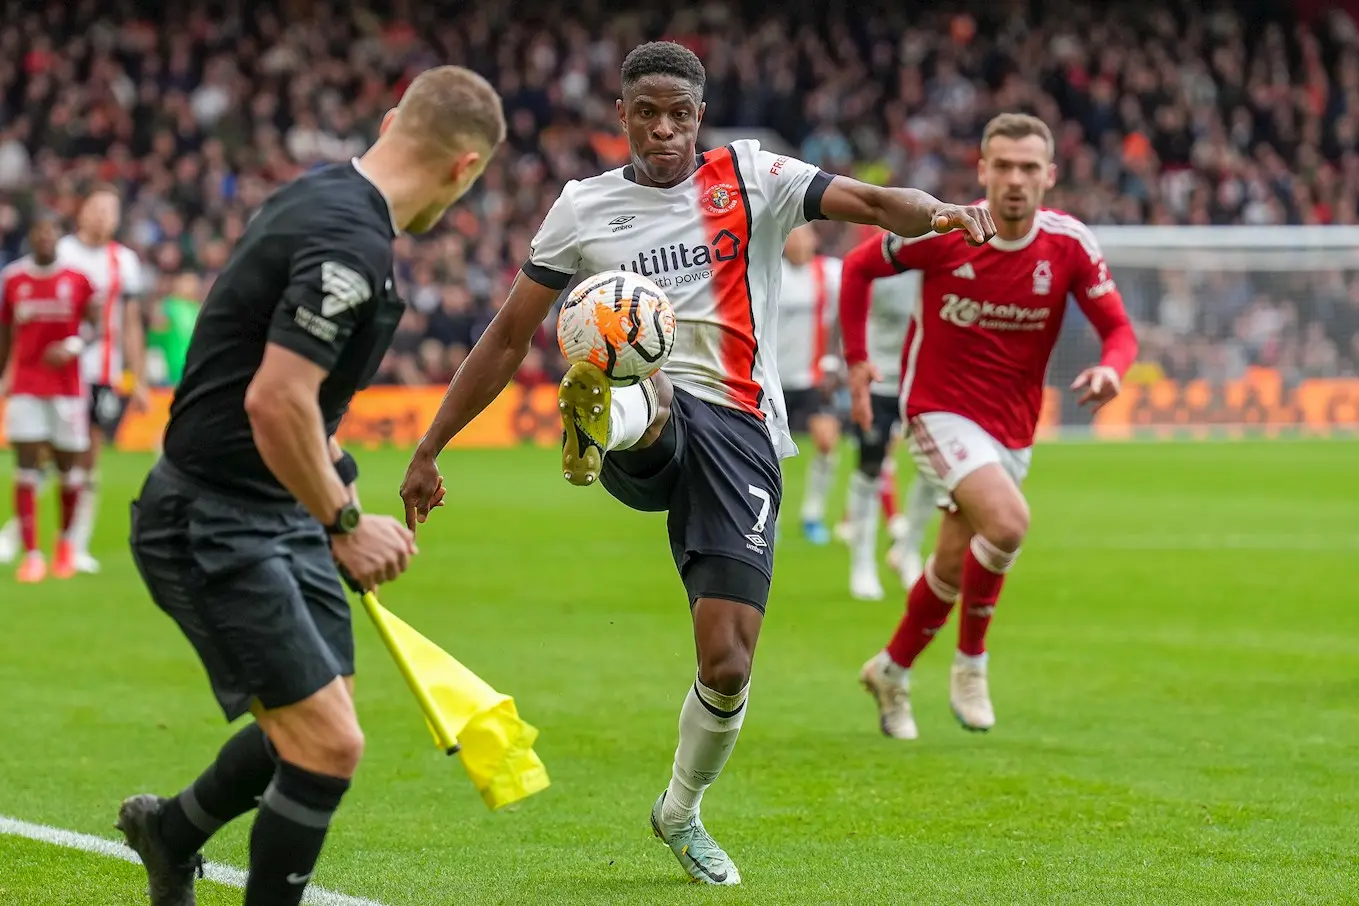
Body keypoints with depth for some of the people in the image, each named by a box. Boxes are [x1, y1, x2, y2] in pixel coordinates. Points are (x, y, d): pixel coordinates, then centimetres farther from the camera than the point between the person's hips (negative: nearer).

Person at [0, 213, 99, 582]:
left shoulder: (77, 279, -1)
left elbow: (93, 323, 1)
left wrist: (72, 346, -17)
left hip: (67, 384, -1)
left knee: (67, 467, 7)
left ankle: (66, 540, 31)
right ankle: (31, 555, -7)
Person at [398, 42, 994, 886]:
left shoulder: (749, 177, 8)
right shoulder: (585, 207, 11)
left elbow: (871, 203, -5)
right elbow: (508, 338, 16)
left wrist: (938, 212, -28)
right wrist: (429, 450, 15)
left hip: (738, 430, 0)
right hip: (644, 428, 0)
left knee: (727, 666, -6)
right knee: (647, 395, -40)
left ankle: (681, 813, 20)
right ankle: (600, 419, -78)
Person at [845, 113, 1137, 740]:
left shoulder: (1070, 245, -10)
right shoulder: (940, 230, -15)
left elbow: (1119, 330, -5)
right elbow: (858, 267, 1)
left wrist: (1111, 368, -27)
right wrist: (856, 359, -3)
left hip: (1013, 425, 4)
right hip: (941, 410, -4)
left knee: (955, 565, 11)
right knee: (1007, 521, -27)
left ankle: (891, 671, 36)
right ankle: (971, 661, -6)